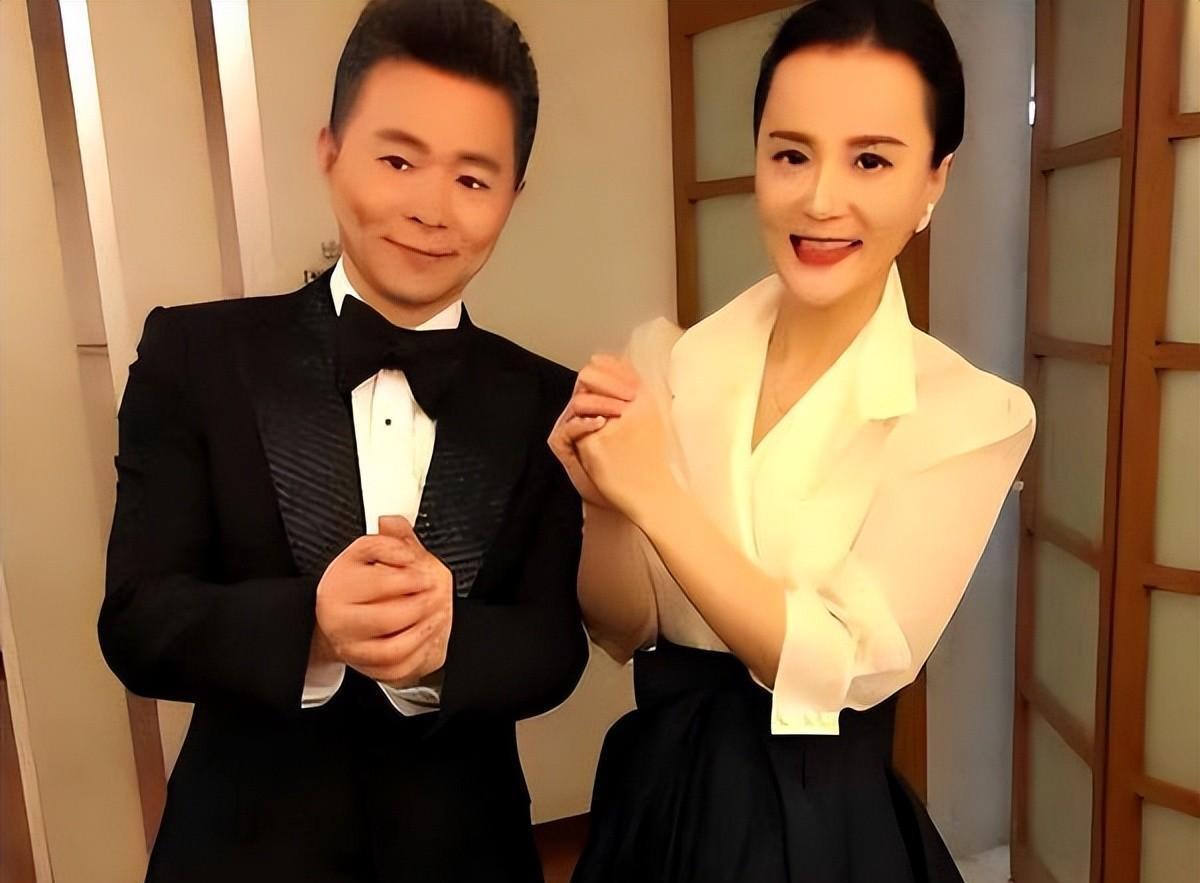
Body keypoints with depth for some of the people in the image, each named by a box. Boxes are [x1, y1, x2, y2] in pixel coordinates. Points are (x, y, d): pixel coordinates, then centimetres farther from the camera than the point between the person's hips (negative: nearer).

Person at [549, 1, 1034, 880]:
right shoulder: (664, 359, -8)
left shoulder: (974, 414, -14)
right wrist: (602, 505, -24)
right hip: (653, 798, 3)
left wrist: (653, 495, -27)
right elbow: (623, 633, -5)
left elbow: (843, 670, -20)